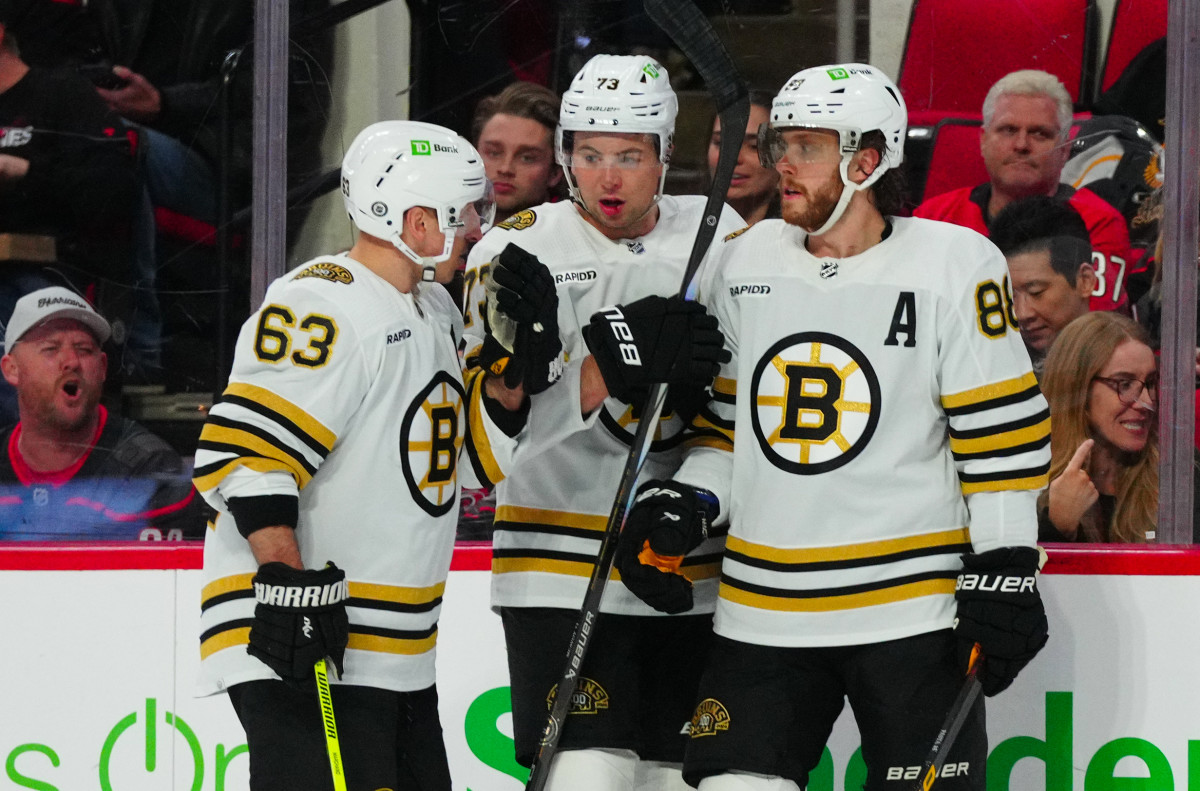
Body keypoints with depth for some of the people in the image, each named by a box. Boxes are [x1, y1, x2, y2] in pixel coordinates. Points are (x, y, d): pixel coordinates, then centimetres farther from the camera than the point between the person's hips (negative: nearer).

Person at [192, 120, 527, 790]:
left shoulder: (435, 312, 16)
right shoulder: (325, 310, -17)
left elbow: (475, 458, 19)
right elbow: (242, 450, -22)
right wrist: (287, 580, -27)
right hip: (300, 641, -10)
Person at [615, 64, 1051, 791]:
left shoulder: (954, 265, -6)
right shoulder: (744, 264, 9)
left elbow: (1005, 435, -6)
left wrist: (1005, 575, -10)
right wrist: (680, 506, 4)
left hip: (912, 612, -4)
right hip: (763, 613, 5)